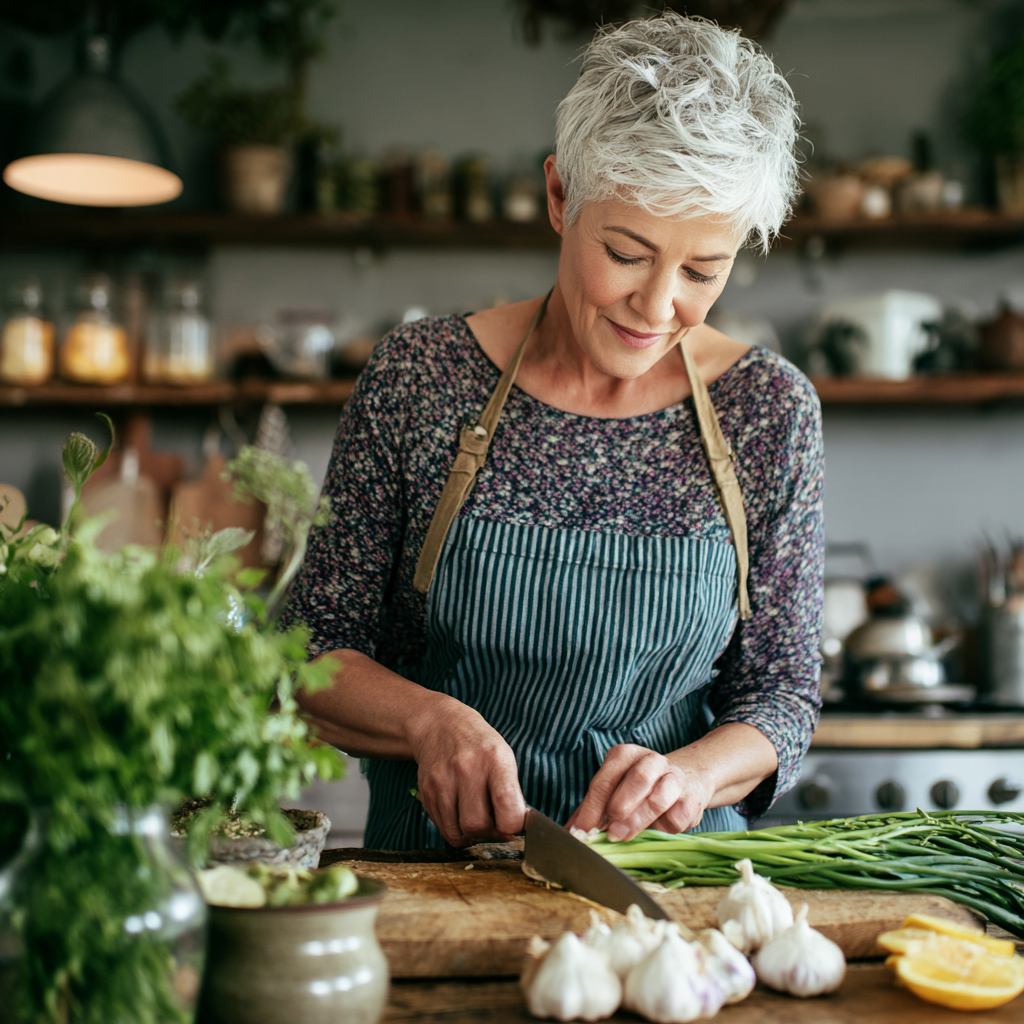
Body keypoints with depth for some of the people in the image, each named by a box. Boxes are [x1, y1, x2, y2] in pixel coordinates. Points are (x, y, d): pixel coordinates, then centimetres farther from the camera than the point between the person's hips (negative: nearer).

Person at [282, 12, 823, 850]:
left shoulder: (769, 410, -2)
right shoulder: (418, 377, -5)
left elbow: (782, 694, 3)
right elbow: (315, 652, 0)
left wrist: (694, 771, -17)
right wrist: (431, 719, -19)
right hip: (435, 865, -1)